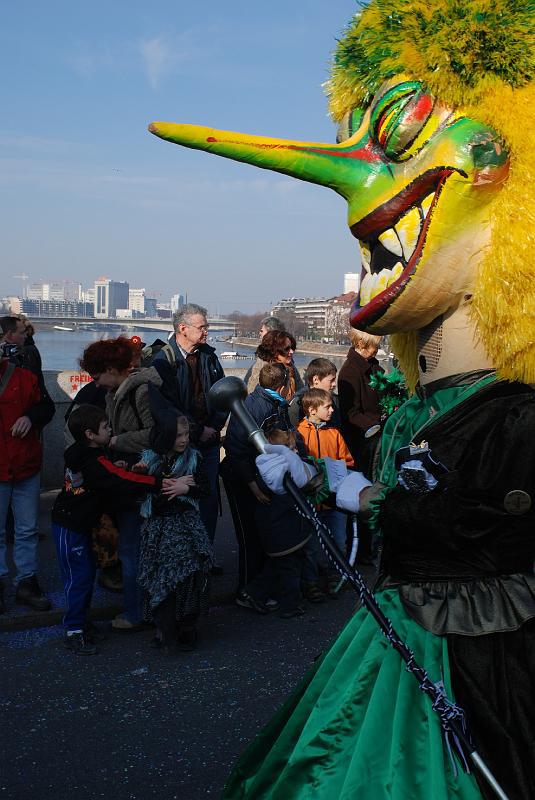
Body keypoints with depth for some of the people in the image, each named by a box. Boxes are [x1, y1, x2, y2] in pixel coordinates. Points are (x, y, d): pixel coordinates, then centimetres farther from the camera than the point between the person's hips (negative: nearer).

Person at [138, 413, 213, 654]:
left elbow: (204, 487, 2)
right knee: (161, 578, -4)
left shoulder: (193, 457, 4)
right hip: (159, 526, -1)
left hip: (188, 525, 1)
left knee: (189, 577, -4)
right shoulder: (149, 459, 2)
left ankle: (187, 630, 12)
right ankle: (166, 633, 7)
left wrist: (186, 489, -13)